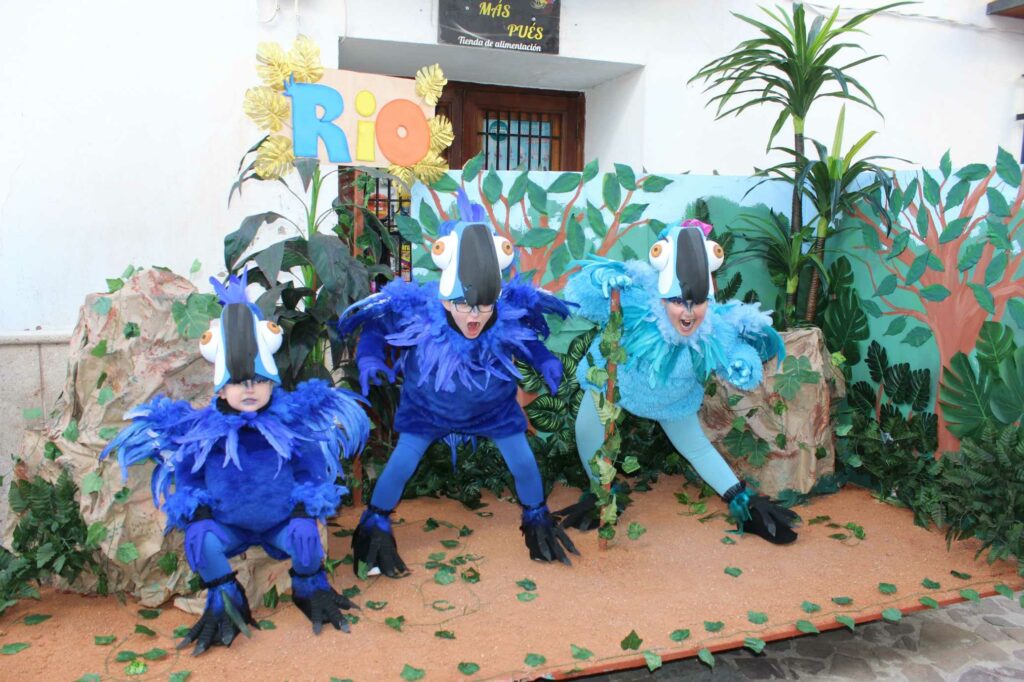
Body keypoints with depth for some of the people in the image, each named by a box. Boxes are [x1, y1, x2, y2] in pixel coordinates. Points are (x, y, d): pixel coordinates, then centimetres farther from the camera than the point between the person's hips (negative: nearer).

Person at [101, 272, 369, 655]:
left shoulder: (291, 422, -9)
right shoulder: (202, 429, -8)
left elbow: (308, 473, -2)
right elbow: (189, 478, 2)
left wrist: (303, 512, -10)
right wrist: (199, 515, -9)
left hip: (281, 521, -1)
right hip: (227, 524, 1)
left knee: (305, 532, -30)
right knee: (200, 535, -28)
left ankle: (310, 589, 2)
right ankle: (225, 602, -5)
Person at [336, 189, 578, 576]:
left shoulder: (510, 317, -34)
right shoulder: (416, 316, -38)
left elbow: (528, 339, -8)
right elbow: (375, 328, -17)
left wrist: (545, 361, -23)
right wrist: (368, 357, -34)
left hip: (494, 407, 1)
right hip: (428, 406, -1)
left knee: (522, 460, 4)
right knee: (402, 461, -3)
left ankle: (537, 519, 35)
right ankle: (374, 527, 24)